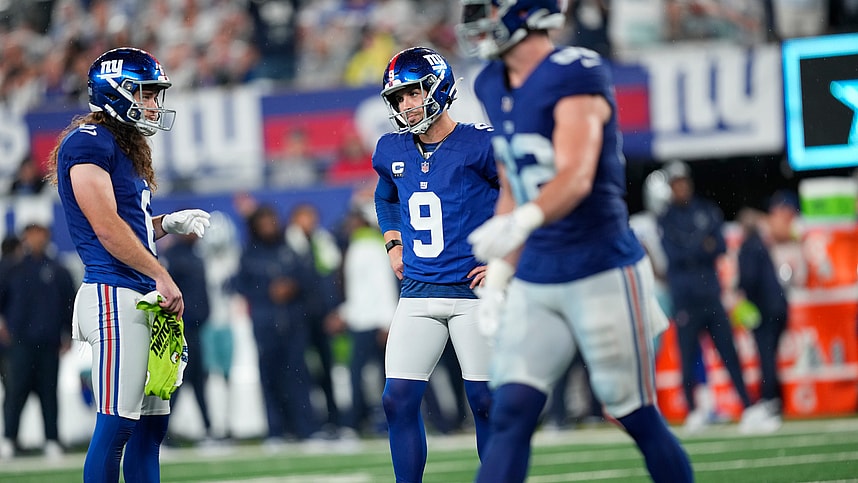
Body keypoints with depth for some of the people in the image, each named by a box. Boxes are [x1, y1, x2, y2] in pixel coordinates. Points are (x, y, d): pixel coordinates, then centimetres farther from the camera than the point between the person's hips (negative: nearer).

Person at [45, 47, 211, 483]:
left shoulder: (126, 147, 22)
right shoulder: (88, 143, -9)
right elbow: (106, 227, -16)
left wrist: (171, 223, 10)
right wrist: (162, 276, -15)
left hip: (144, 299, 10)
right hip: (114, 295, -10)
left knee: (152, 421, 10)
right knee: (117, 422, -11)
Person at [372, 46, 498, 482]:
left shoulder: (480, 145, -10)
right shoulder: (391, 151, 8)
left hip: (474, 290, -5)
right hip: (418, 293, 5)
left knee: (485, 402, -4)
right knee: (398, 399, -2)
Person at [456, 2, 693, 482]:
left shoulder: (576, 75, -15)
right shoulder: (493, 87, 10)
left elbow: (576, 178, -28)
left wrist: (522, 221, -45)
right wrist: (498, 277, 13)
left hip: (603, 275, -6)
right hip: (534, 281, 6)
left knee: (639, 418, 4)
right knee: (511, 416, -6)